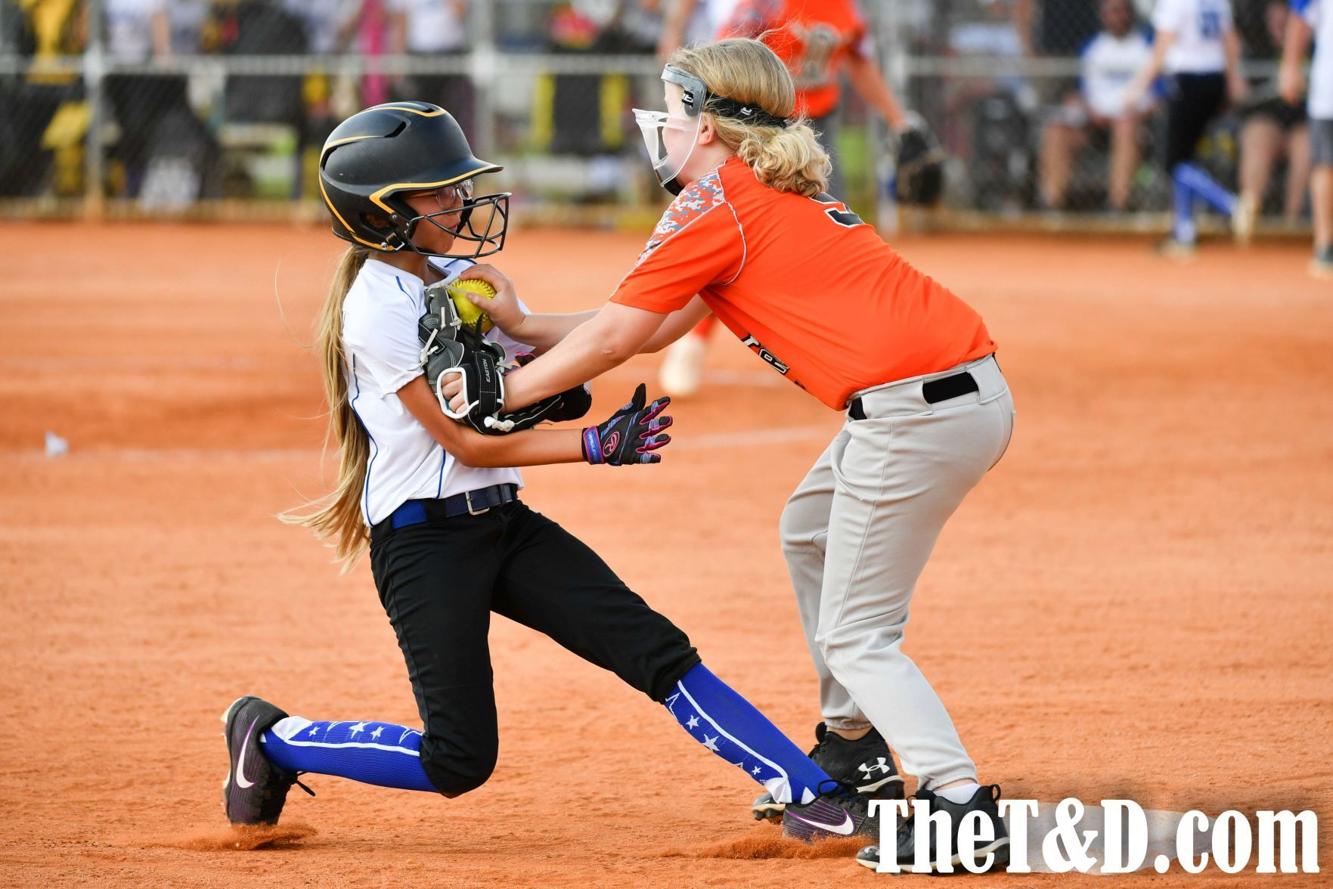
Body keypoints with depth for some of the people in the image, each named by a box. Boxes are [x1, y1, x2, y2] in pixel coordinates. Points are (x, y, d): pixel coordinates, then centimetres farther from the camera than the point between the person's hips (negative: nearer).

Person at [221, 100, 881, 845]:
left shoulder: (462, 276, 9)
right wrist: (599, 445, -20)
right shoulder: (379, 310, -15)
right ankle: (273, 738, 13)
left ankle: (815, 794, -8)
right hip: (425, 539, -7)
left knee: (658, 650, -5)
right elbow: (469, 444, -17)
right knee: (459, 761, -8)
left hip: (505, 524, 7)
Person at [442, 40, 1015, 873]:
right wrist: (523, 326, 25)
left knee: (855, 638, -2)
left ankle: (961, 801, -18)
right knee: (810, 530, 30)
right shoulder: (780, 195, 24)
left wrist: (495, 400, 7)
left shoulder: (715, 204, -4)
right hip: (974, 392, 10)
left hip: (915, 412, -9)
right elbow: (657, 330, 26)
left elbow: (612, 340, -2)